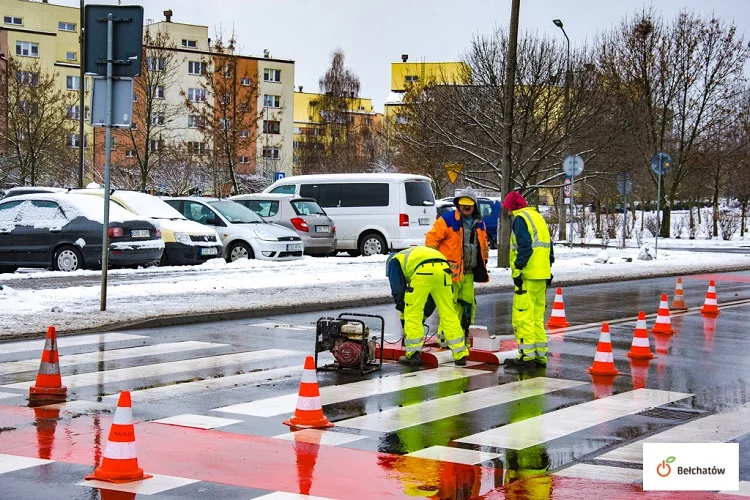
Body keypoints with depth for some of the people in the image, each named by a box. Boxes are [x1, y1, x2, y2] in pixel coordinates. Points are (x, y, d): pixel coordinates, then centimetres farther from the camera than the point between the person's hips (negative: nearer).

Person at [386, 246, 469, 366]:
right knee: (448, 314, 13)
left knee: (413, 313, 7)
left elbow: (398, 290, 17)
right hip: (443, 268, 6)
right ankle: (460, 355, 15)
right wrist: (424, 316, 40)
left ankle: (413, 355, 9)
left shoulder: (394, 261, 28)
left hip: (423, 272, -6)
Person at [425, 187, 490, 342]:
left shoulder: (479, 224, 14)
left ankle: (463, 333, 20)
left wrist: (484, 260, 24)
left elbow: (484, 244, 29)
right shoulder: (447, 220, -8)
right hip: (451, 271, -7)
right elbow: (431, 239, -8)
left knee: (468, 303, 10)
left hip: (468, 273, 7)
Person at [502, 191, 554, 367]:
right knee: (538, 316, 13)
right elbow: (548, 245, 21)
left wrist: (518, 270, -18)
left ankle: (527, 355, -7)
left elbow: (524, 247, -18)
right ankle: (541, 354, 14)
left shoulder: (520, 218, -7)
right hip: (542, 275, 9)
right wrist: (548, 270, 24)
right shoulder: (537, 217, 20)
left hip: (528, 275, -9)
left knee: (522, 315, -6)